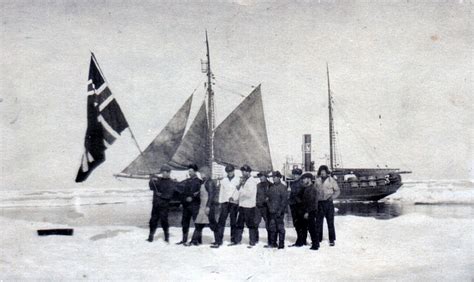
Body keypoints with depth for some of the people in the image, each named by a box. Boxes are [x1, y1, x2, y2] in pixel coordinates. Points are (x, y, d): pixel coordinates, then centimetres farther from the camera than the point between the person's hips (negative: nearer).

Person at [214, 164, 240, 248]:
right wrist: (220, 202, 11)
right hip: (225, 203, 2)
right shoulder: (223, 180, 13)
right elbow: (221, 191, 16)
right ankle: (218, 241, -7)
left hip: (234, 203, -2)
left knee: (233, 222, 4)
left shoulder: (237, 180, 3)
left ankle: (233, 240, 14)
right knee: (221, 222, -5)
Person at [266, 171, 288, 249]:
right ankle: (273, 243, 19)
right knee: (272, 228, 10)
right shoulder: (271, 187, 14)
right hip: (271, 211, 7)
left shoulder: (283, 187, -7)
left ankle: (281, 244, 5)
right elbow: (268, 197, 23)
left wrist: (280, 210, -16)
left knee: (280, 227, -1)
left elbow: (284, 200, -11)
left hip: (279, 211, -7)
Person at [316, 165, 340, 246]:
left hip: (328, 203, -3)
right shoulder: (317, 181, 9)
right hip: (320, 203, 3)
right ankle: (318, 239, 15)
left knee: (330, 222, 1)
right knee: (319, 222, 7)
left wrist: (332, 197, -13)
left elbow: (337, 190, 1)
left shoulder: (331, 180, -1)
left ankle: (332, 240, 8)